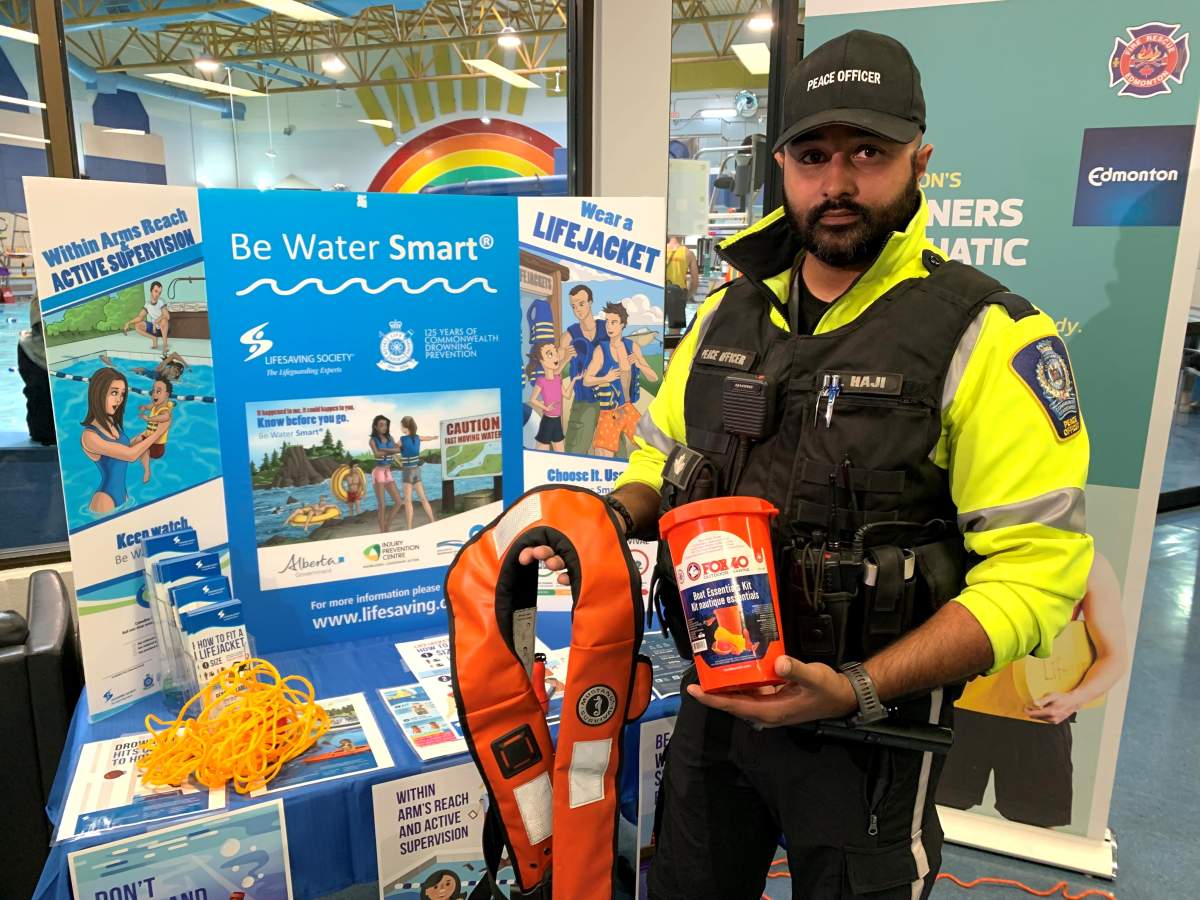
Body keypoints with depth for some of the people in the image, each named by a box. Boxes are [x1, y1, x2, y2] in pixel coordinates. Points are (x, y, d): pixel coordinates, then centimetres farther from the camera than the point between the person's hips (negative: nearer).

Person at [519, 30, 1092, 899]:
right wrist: (614, 516, -8)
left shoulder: (987, 335, -15)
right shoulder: (730, 313, 2)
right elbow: (664, 459, 13)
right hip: (712, 695, 5)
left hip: (869, 726, -4)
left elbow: (1037, 567, -18)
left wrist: (857, 691, -26)